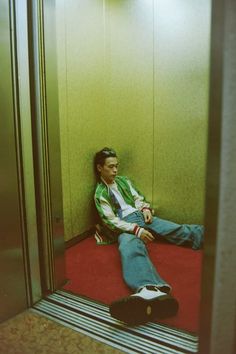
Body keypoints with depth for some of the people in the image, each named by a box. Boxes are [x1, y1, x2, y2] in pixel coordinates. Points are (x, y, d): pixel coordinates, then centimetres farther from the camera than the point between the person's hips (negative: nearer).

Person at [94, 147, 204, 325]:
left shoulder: (123, 180, 21)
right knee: (130, 247, -40)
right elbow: (111, 221, -6)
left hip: (141, 216, 7)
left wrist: (146, 208, -4)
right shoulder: (100, 194, 4)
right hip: (125, 225, -7)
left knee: (176, 229, -18)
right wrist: (136, 230, -19)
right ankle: (152, 290, -69)